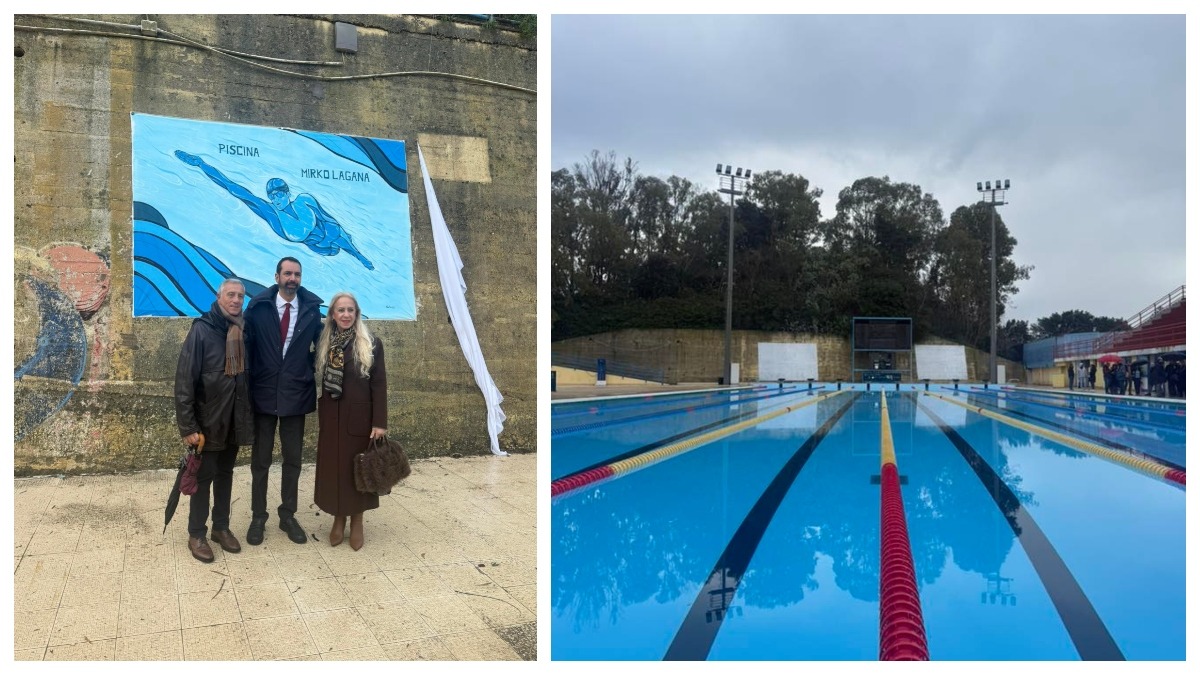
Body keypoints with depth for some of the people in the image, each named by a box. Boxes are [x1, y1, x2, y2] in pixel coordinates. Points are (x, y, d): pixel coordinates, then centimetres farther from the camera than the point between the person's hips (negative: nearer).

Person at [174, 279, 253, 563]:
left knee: (225, 473, 16)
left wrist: (249, 414, 7)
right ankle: (196, 534, 19)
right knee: (204, 475, 6)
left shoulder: (244, 329, 3)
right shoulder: (202, 329, -14)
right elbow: (185, 379, -16)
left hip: (234, 418, 5)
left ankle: (221, 527, 28)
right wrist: (187, 425, -18)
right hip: (208, 418, -5)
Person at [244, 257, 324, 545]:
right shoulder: (258, 306, -5)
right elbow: (246, 344, -2)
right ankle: (258, 516, 23)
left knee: (293, 459, 11)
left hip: (296, 395, 1)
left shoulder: (312, 309, -2)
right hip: (263, 394, -1)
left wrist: (312, 378, 1)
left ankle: (288, 515, 24)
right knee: (260, 460, 10)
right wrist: (248, 386, -5)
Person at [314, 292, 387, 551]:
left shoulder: (371, 344, -4)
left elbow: (379, 385, -6)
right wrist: (321, 416, 1)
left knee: (358, 468, 5)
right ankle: (338, 519, 23)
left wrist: (380, 422, -11)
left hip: (359, 417, -3)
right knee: (333, 467, 8)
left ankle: (357, 521, 19)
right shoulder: (324, 344, 6)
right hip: (331, 417, 3)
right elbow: (319, 381, 7)